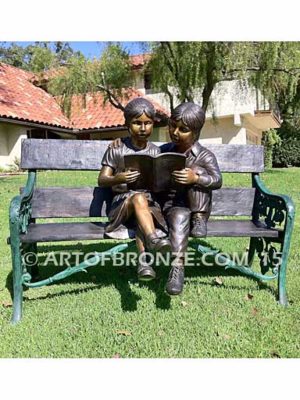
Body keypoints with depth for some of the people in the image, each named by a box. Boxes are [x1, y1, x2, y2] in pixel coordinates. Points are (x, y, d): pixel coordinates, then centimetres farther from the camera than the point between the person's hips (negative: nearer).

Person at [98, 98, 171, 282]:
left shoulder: (155, 151, 8)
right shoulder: (116, 150, -1)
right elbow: (102, 180, -4)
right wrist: (118, 178, -26)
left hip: (149, 201, 2)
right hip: (122, 202, -2)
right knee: (138, 197, -35)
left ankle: (144, 260, -37)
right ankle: (153, 239, -41)